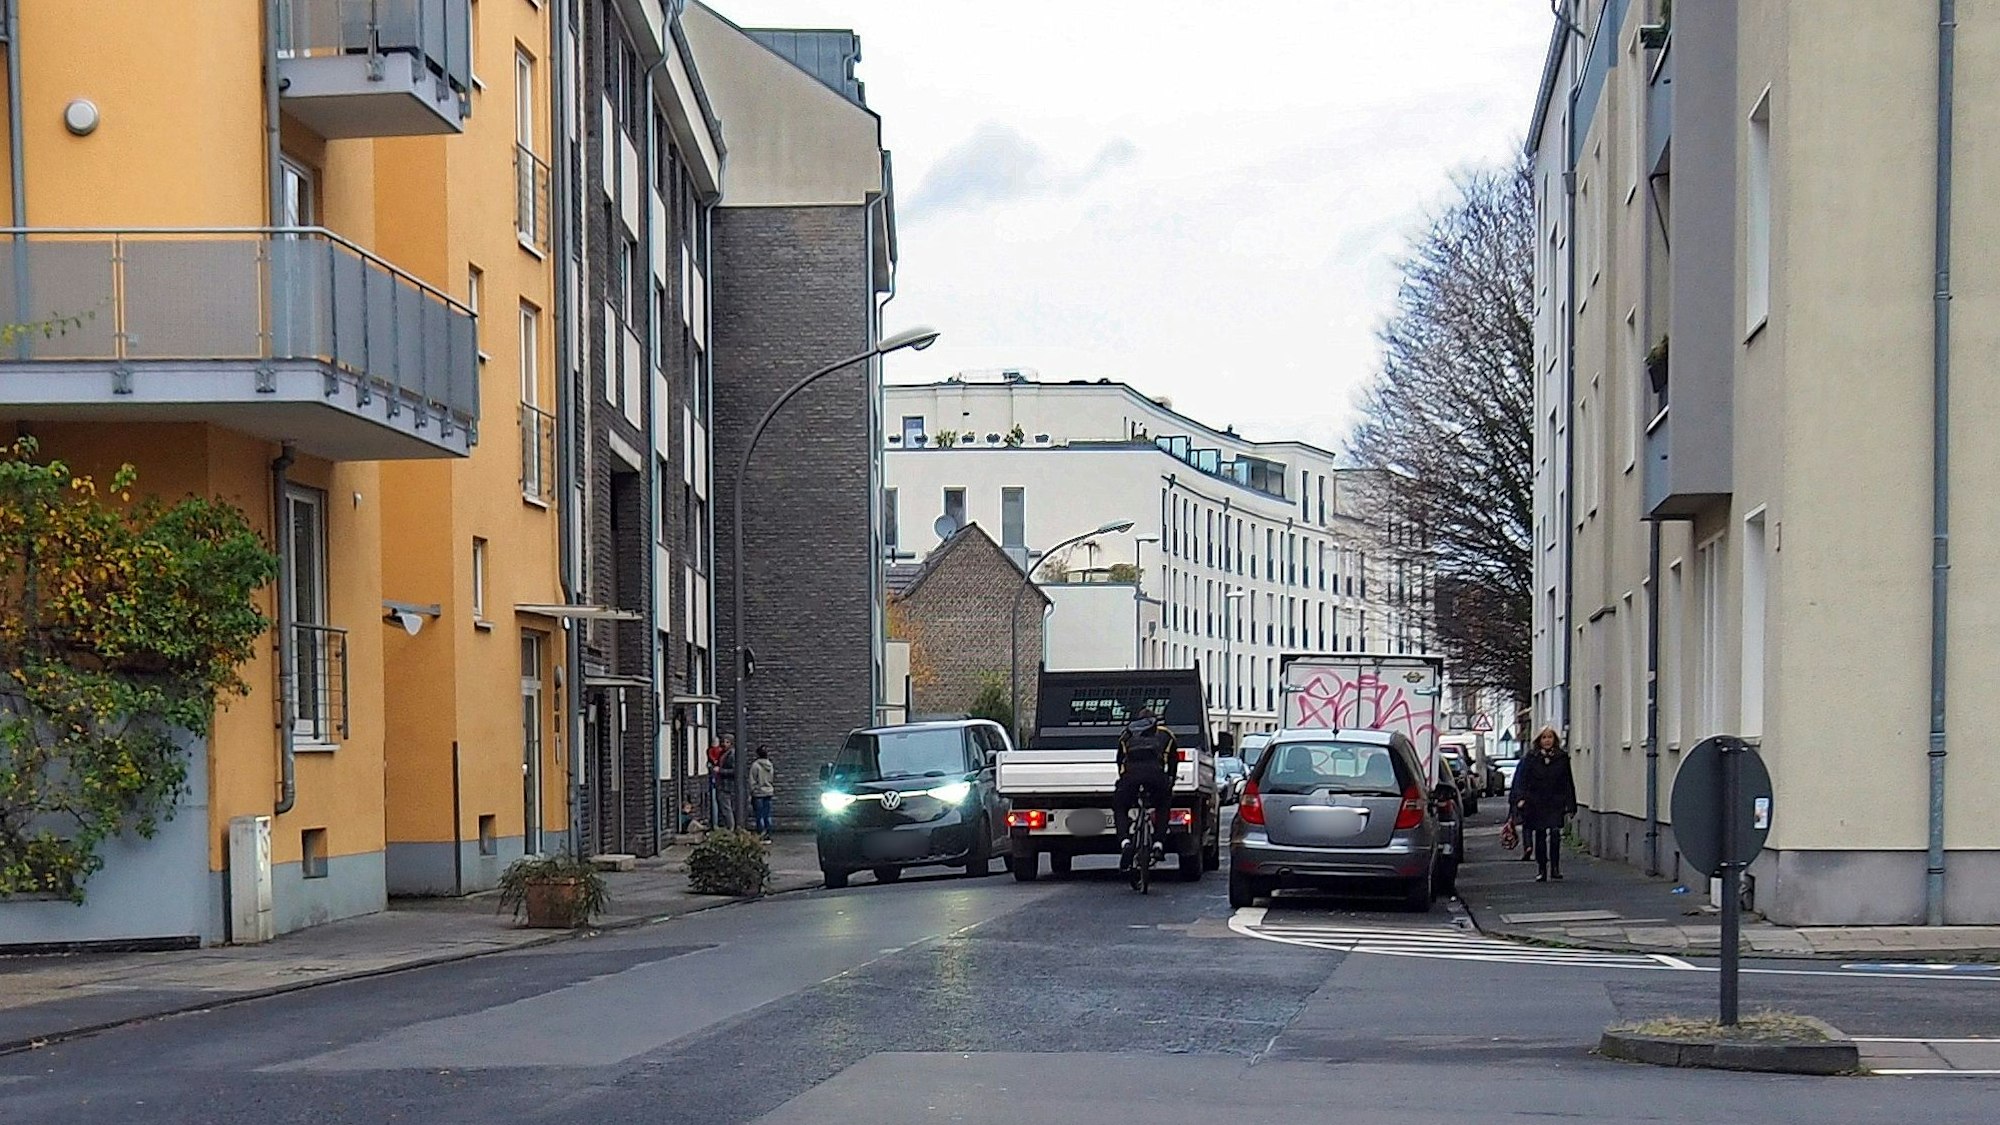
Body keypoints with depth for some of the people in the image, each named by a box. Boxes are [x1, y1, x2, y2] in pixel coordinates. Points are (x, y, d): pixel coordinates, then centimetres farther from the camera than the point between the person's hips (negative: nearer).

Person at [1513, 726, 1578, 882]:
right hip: (1536, 804, 1)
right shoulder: (1531, 758, 3)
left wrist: (1570, 805, 5)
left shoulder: (1562, 758, 5)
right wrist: (1521, 798, -15)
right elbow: (1521, 780, 0)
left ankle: (1555, 867, -10)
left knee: (1555, 834, -18)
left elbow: (1568, 783, 8)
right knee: (1539, 837, 5)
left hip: (1555, 804, -1)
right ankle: (1541, 871, 15)